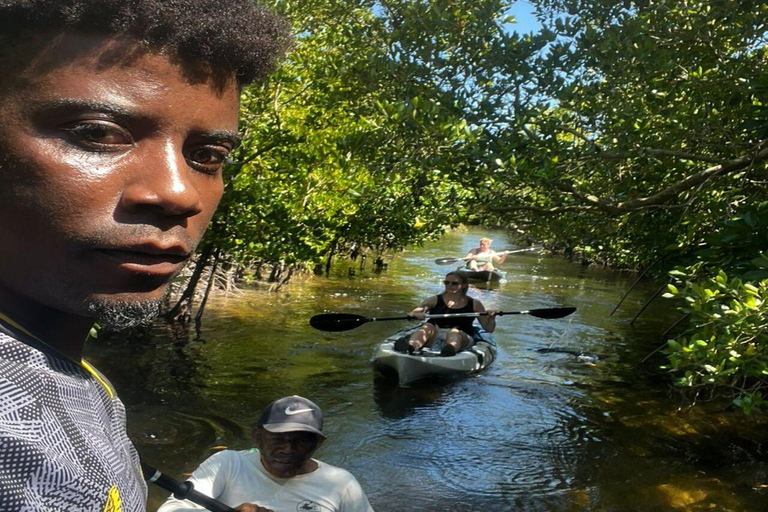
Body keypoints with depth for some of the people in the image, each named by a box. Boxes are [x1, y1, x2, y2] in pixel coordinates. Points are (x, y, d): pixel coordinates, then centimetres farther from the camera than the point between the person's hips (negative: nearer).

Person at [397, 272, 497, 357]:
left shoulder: (474, 304, 14)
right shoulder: (435, 300, 13)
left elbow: (489, 329, 15)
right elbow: (411, 314, 0)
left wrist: (491, 318, -7)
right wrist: (416, 315, -25)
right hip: (433, 337, 1)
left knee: (454, 332, -34)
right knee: (428, 326, -31)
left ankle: (449, 350, -71)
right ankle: (410, 347, -63)